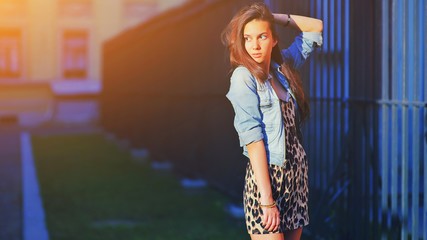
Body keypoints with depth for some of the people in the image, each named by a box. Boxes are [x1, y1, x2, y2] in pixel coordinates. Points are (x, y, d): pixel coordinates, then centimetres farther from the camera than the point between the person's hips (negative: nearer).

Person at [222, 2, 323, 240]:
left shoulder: (283, 67, 7)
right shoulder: (244, 77, -10)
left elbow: (316, 27, 20)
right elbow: (253, 139, -16)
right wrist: (267, 200, -20)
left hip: (298, 173, 6)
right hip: (267, 176, -6)